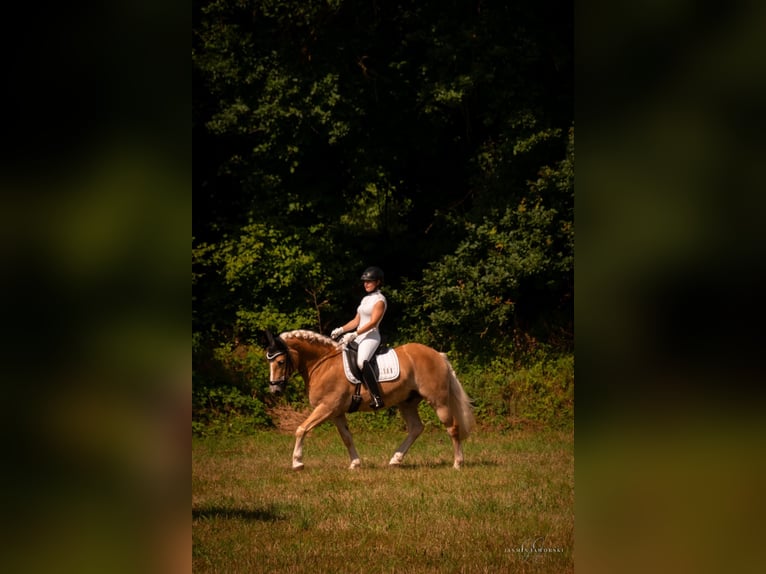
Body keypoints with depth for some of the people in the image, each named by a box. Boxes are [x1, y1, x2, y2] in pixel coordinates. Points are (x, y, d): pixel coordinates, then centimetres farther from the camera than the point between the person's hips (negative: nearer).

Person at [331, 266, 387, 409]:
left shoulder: (379, 300, -7)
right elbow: (356, 321, 20)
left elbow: (373, 322, -17)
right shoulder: (366, 299, 20)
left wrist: (354, 334, -23)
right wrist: (341, 330, 6)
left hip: (371, 336, -10)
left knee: (362, 361, -36)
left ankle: (377, 398, -43)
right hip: (359, 337, 10)